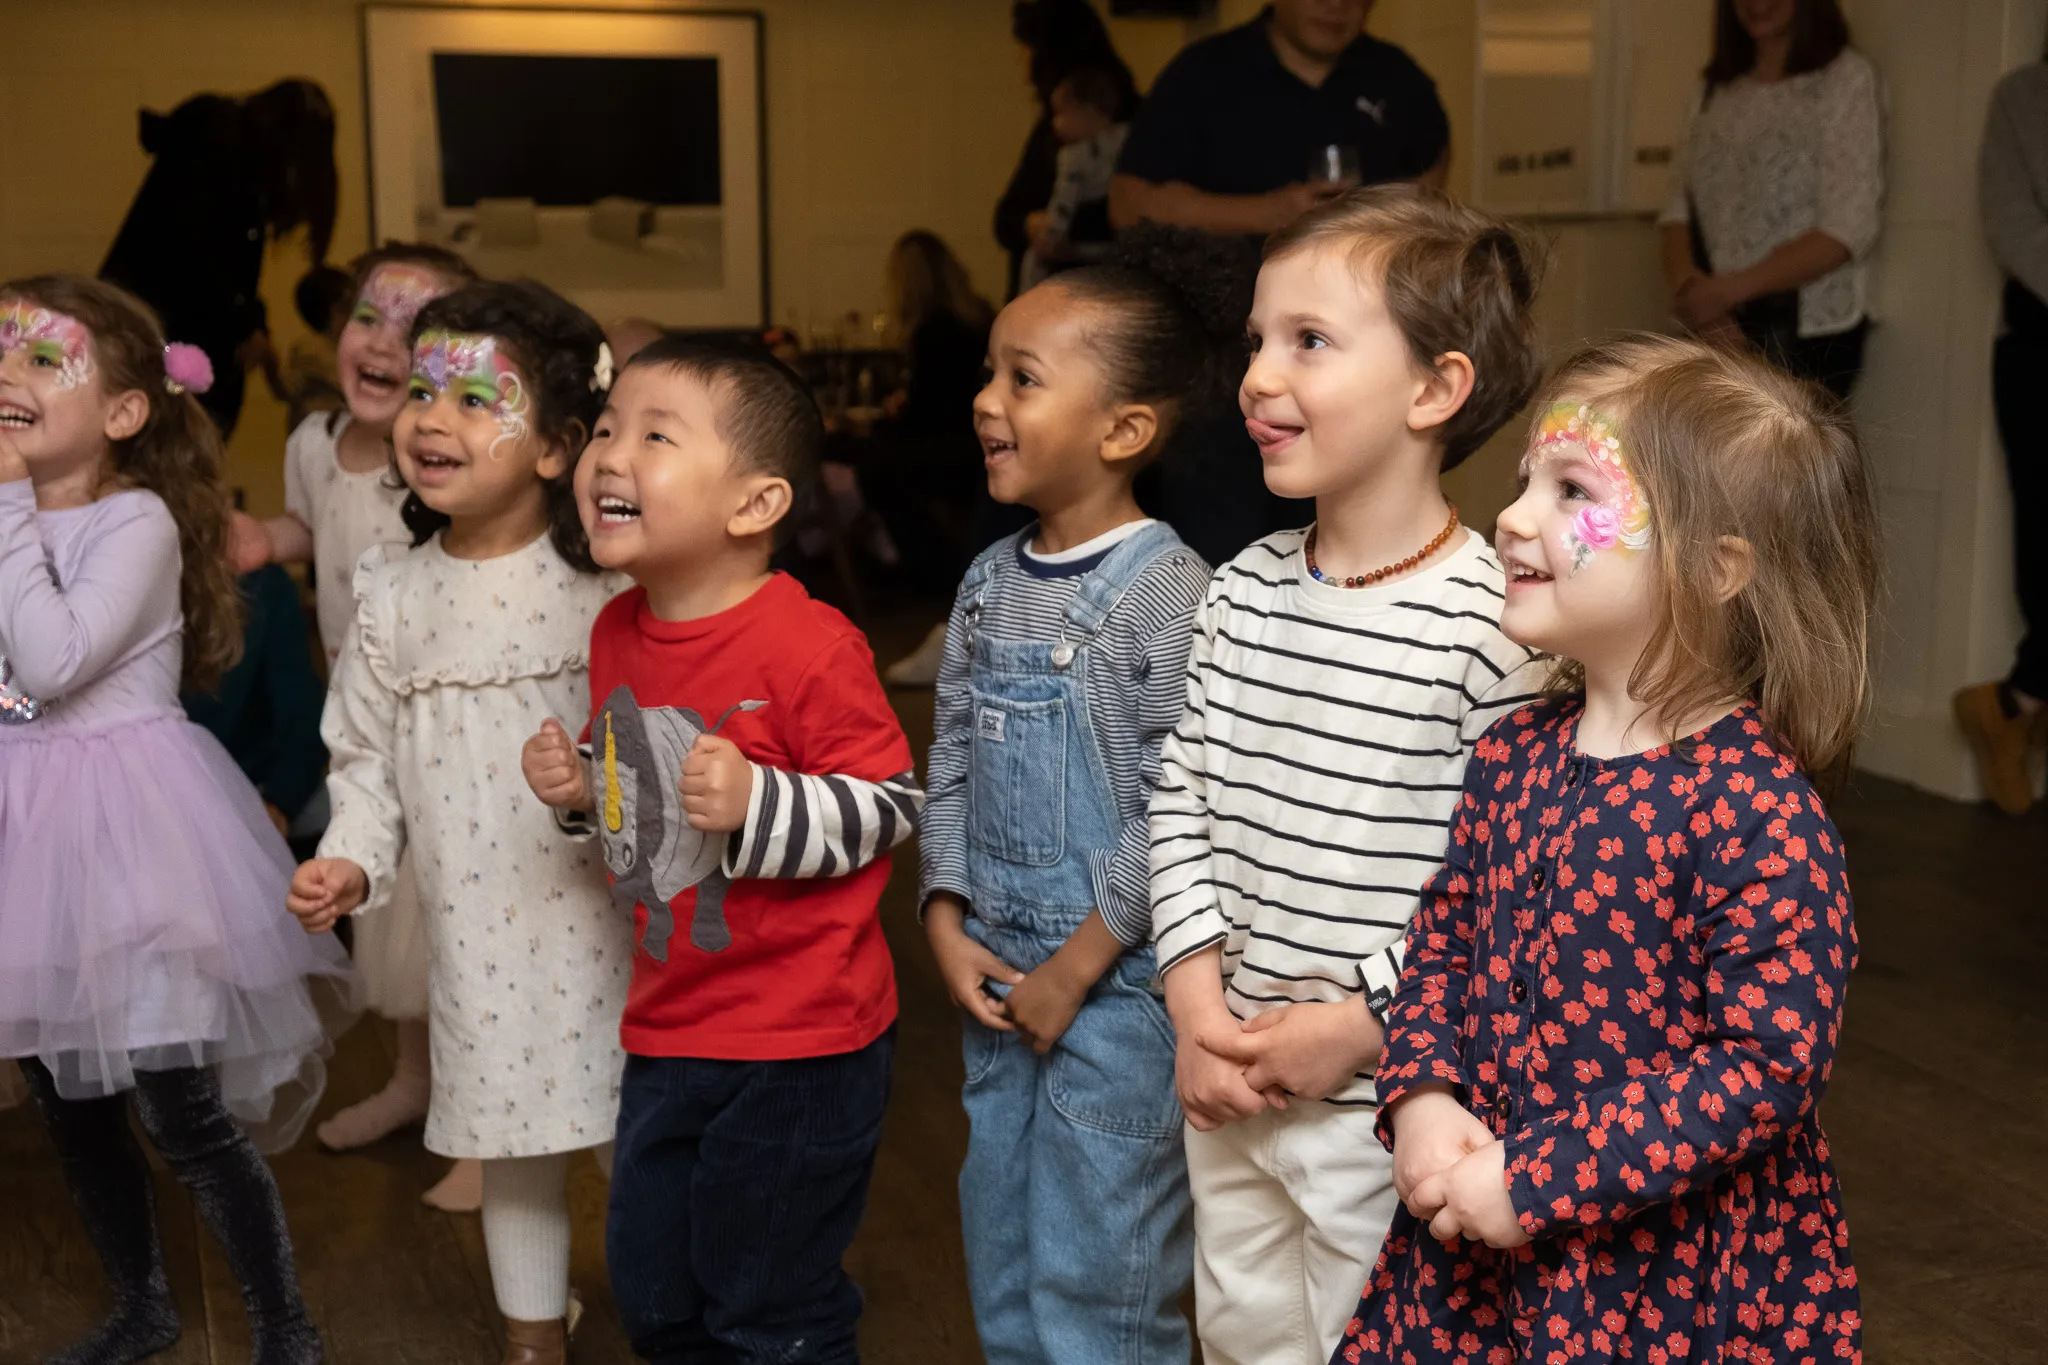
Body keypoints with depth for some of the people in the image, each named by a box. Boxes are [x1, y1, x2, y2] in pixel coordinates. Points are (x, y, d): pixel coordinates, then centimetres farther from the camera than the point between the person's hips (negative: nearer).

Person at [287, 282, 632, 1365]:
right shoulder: (395, 596, 2)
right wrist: (352, 861, -5)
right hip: (475, 930, 3)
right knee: (513, 1153, 16)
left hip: (602, 918, -3)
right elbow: (366, 753, 8)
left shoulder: (605, 584, -9)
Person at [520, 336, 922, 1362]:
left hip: (801, 1044, -8)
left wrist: (755, 802, -30)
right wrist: (580, 786, -1)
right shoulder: (618, 632, 3)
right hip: (668, 1028, 8)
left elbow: (893, 805, -18)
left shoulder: (809, 648, -21)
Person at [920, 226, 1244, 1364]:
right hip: (998, 972, 7)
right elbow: (950, 764, 11)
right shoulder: (991, 583, 5)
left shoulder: (1165, 592, -16)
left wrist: (1077, 966, -15)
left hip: (1116, 981, -7)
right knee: (1000, 1251, 19)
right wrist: (949, 926, 1)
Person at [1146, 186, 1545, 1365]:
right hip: (1227, 1082, 6)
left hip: (1382, 1100, -6)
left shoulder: (1493, 621, -18)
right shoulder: (1244, 592, 2)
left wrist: (1359, 1023, -17)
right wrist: (1198, 998, -5)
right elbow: (1183, 793, 5)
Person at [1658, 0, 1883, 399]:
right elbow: (1679, 210, 8)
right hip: (1717, 328, 5)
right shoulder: (1715, 88, 15)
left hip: (1808, 330, -5)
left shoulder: (1845, 78, -1)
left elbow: (1848, 230, -11)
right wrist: (1689, 288, -13)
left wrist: (1730, 289, -18)